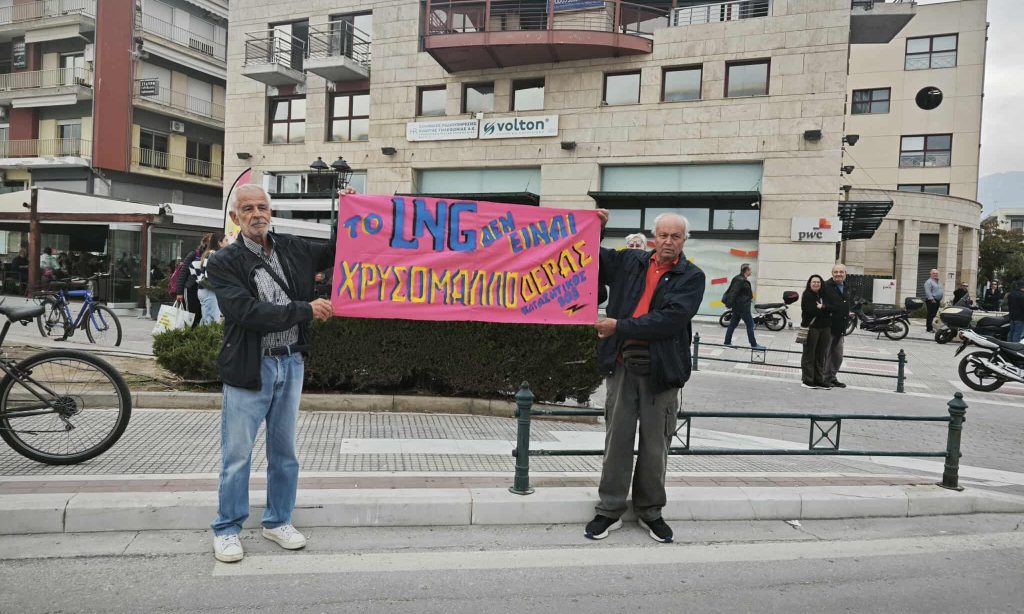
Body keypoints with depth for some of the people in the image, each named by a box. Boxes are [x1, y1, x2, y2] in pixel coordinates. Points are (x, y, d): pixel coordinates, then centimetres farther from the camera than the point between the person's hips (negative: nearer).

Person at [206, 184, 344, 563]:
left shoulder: (291, 249, 7)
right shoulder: (224, 262, -8)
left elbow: (332, 253, 20)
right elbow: (247, 312, -20)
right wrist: (305, 310, -19)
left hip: (291, 363, 5)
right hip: (249, 368, -5)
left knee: (284, 450, 15)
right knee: (237, 454, 5)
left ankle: (277, 521, 30)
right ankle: (227, 529, 22)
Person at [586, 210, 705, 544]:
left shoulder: (691, 277, 0)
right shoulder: (629, 262, 9)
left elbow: (671, 319, -15)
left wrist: (620, 327, -17)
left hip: (661, 370, -2)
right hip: (623, 366, 2)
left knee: (655, 444, 8)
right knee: (617, 438, 7)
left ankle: (650, 511, 25)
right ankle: (610, 510, 18)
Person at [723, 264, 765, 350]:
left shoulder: (741, 279, 12)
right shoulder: (741, 280, -19)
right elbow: (733, 293, -22)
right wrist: (730, 304, -23)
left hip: (737, 306, 10)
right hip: (742, 306, -10)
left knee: (733, 324, 11)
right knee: (750, 324, -2)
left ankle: (727, 342, 15)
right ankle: (753, 344, 4)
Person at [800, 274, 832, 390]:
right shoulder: (807, 295, -3)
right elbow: (809, 311, -16)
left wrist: (822, 307, -14)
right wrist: (823, 310, -4)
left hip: (825, 328, 6)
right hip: (812, 328, -6)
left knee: (821, 356, 9)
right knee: (809, 355, -1)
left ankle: (819, 380, 15)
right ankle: (807, 381, 4)